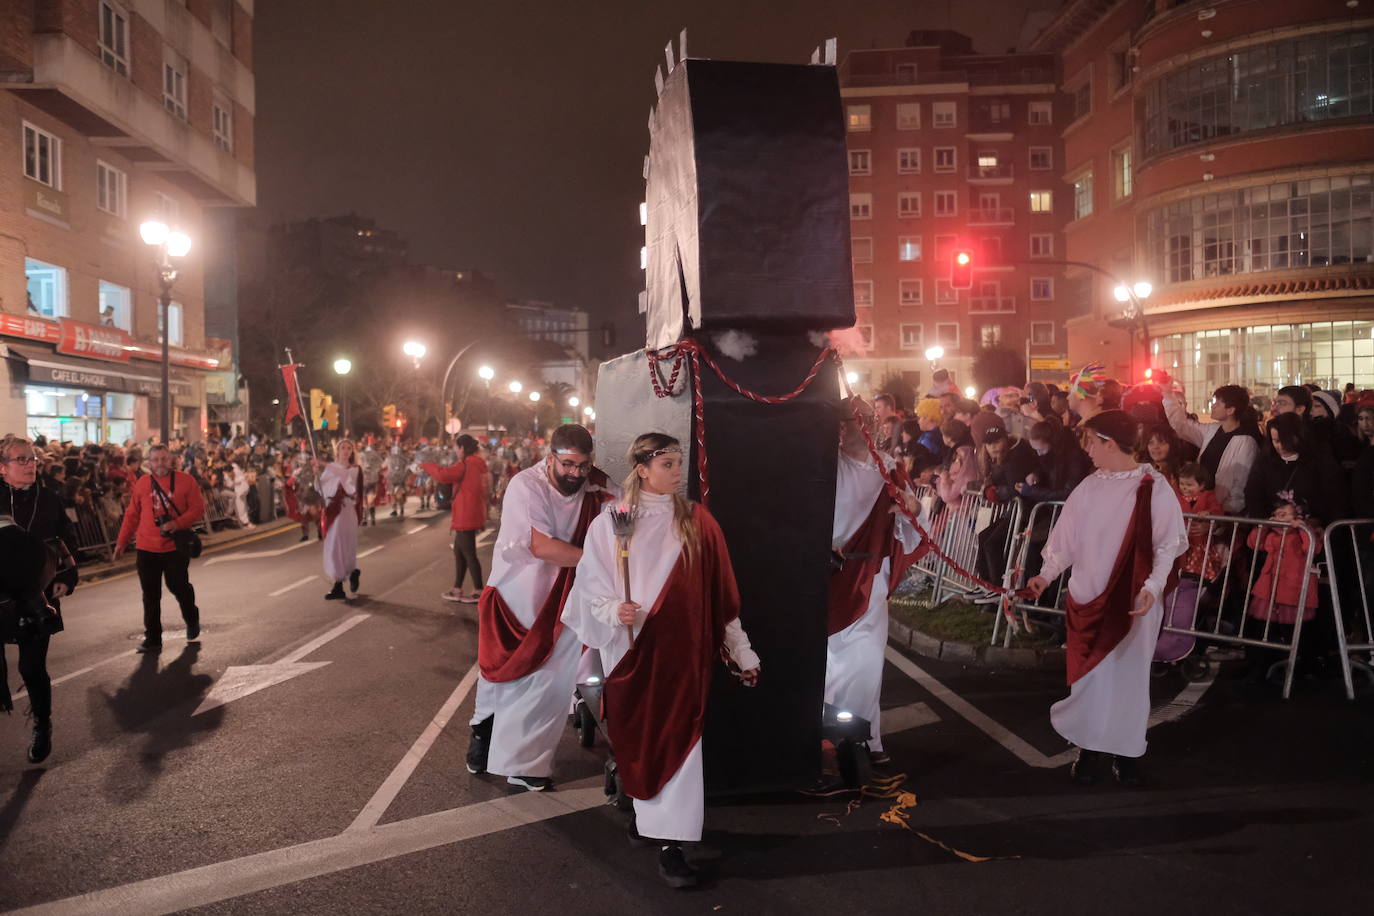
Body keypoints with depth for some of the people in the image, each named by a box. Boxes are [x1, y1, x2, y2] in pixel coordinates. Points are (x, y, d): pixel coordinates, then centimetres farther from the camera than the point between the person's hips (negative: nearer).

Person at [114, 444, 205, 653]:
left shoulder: (186, 481, -3)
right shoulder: (142, 483, 4)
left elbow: (198, 509, -6)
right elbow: (131, 515, 9)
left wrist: (177, 523, -20)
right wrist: (121, 542, 7)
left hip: (176, 547, -2)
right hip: (147, 548, 2)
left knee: (179, 586, 7)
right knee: (150, 596, 5)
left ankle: (192, 620, 35)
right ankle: (152, 639, 13)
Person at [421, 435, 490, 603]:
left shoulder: (467, 464, -16)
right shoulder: (477, 464, 14)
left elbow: (443, 475, -23)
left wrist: (427, 465, -9)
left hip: (467, 516, -10)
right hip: (469, 514, 10)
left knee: (469, 553, -3)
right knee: (459, 551, 15)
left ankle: (479, 591, 1)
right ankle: (457, 590, 19)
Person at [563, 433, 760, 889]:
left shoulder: (698, 521, 0)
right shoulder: (609, 522, -3)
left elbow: (720, 595, 3)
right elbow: (590, 585, 0)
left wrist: (742, 651, 5)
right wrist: (613, 612, -20)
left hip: (683, 649, 0)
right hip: (632, 650, 0)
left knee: (677, 741, -1)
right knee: (638, 740, 11)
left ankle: (669, 842, 6)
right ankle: (645, 811, 35)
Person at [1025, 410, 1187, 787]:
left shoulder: (1154, 488, -10)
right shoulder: (1089, 486, 4)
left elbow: (1168, 545, -10)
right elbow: (1066, 537, 11)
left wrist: (1153, 586, -21)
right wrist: (1047, 574, 7)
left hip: (1133, 600, -4)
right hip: (1088, 596, 4)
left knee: (1128, 675, 7)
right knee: (1089, 675, 8)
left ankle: (1126, 753, 22)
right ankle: (1089, 749, 21)